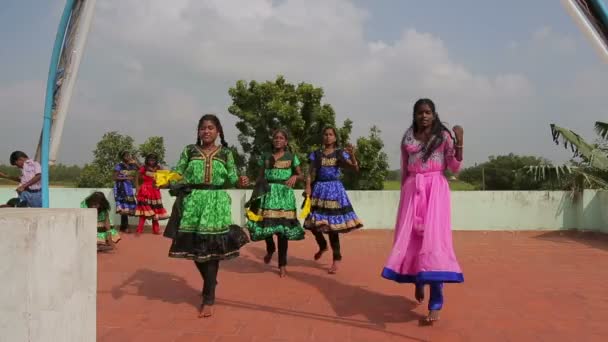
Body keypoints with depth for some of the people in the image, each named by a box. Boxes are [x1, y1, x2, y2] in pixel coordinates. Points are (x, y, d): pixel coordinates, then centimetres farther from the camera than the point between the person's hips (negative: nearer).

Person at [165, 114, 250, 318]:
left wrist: (241, 181, -18)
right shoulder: (189, 151, 8)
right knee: (194, 248, 4)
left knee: (211, 249, -5)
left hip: (216, 203, -2)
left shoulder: (225, 153, 7)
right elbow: (177, 174, 5)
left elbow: (231, 178, 2)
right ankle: (210, 283, 33)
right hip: (192, 202, 2)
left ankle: (208, 299, 2)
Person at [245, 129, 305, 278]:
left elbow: (300, 174, 11)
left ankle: (282, 264, 7)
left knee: (283, 227, -3)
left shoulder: (291, 157, 7)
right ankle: (270, 249, 28)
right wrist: (255, 195, 2)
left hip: (284, 194, -1)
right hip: (267, 193, 1)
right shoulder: (265, 157, 10)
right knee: (265, 224, -6)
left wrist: (294, 177, -12)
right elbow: (260, 178, 11)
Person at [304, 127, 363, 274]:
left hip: (334, 190, -2)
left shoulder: (341, 154, 3)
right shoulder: (316, 154, 7)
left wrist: (352, 155, -26)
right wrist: (308, 189, -11)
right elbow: (310, 174, 5)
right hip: (319, 190, 2)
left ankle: (337, 258, 5)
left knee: (332, 224, -6)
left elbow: (355, 168, -8)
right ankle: (322, 246, 34)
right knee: (314, 222, 3)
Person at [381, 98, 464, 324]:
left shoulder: (443, 135, 4)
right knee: (410, 238, 2)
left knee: (434, 238, -13)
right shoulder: (407, 138, 12)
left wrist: (459, 141, -12)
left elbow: (455, 167, -1)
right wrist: (404, 193, 12)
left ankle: (436, 304, -11)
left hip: (436, 189, -3)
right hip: (412, 190, 3)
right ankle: (418, 281, 30)